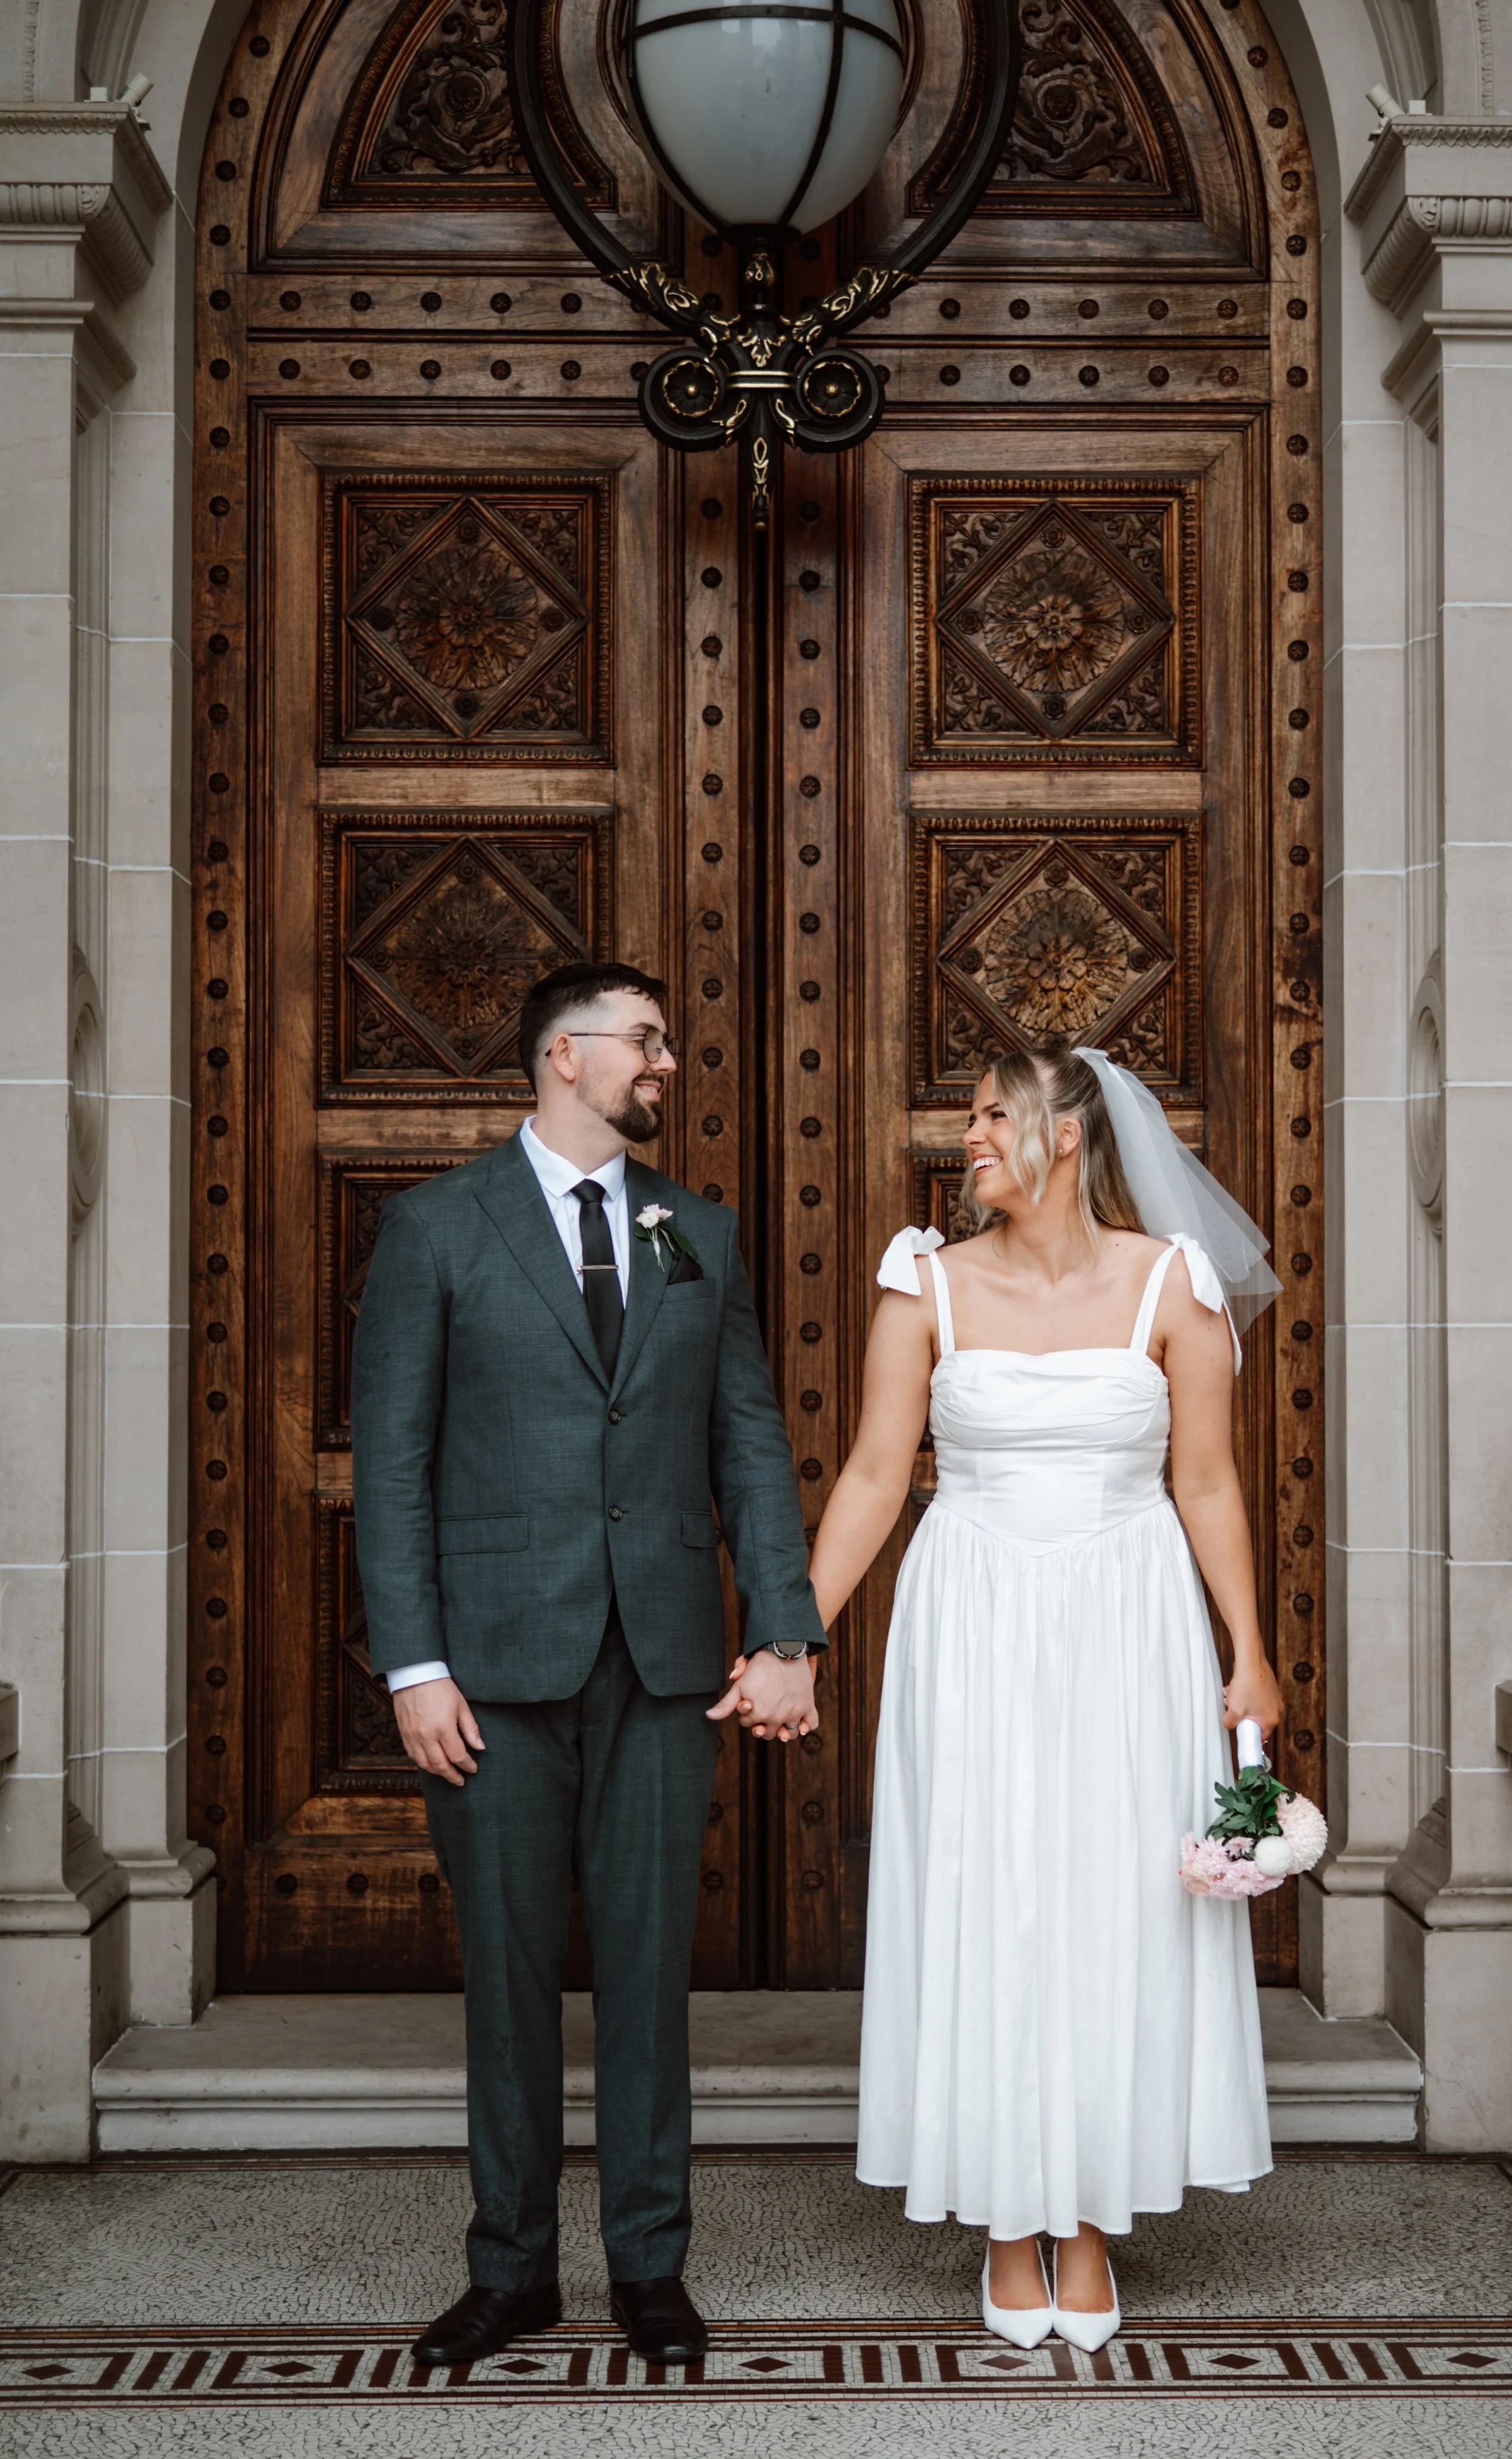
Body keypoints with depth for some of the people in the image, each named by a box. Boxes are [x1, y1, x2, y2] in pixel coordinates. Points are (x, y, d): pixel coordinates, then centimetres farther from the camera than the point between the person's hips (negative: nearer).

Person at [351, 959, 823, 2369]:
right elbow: (392, 1461, -2)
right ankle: (511, 2268, 22)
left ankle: (649, 2266, 22)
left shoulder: (701, 1237, 11)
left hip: (664, 1662, 3)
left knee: (649, 1963, 8)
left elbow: (751, 1445, 9)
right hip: (499, 1664, -2)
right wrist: (413, 1666, -9)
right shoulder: (436, 1230, 1)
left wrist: (786, 1633, -1)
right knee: (508, 1968, 7)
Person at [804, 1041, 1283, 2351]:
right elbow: (874, 1476, 1)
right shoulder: (931, 1284, -1)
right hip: (975, 1635, 1)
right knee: (984, 1916, 4)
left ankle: (1093, 2226, 21)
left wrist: (1251, 1653, -1)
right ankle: (1010, 2227, 20)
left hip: (1128, 1630, 0)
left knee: (1119, 1917, 5)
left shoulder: (1169, 1283, -2)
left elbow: (1208, 1483, 1)